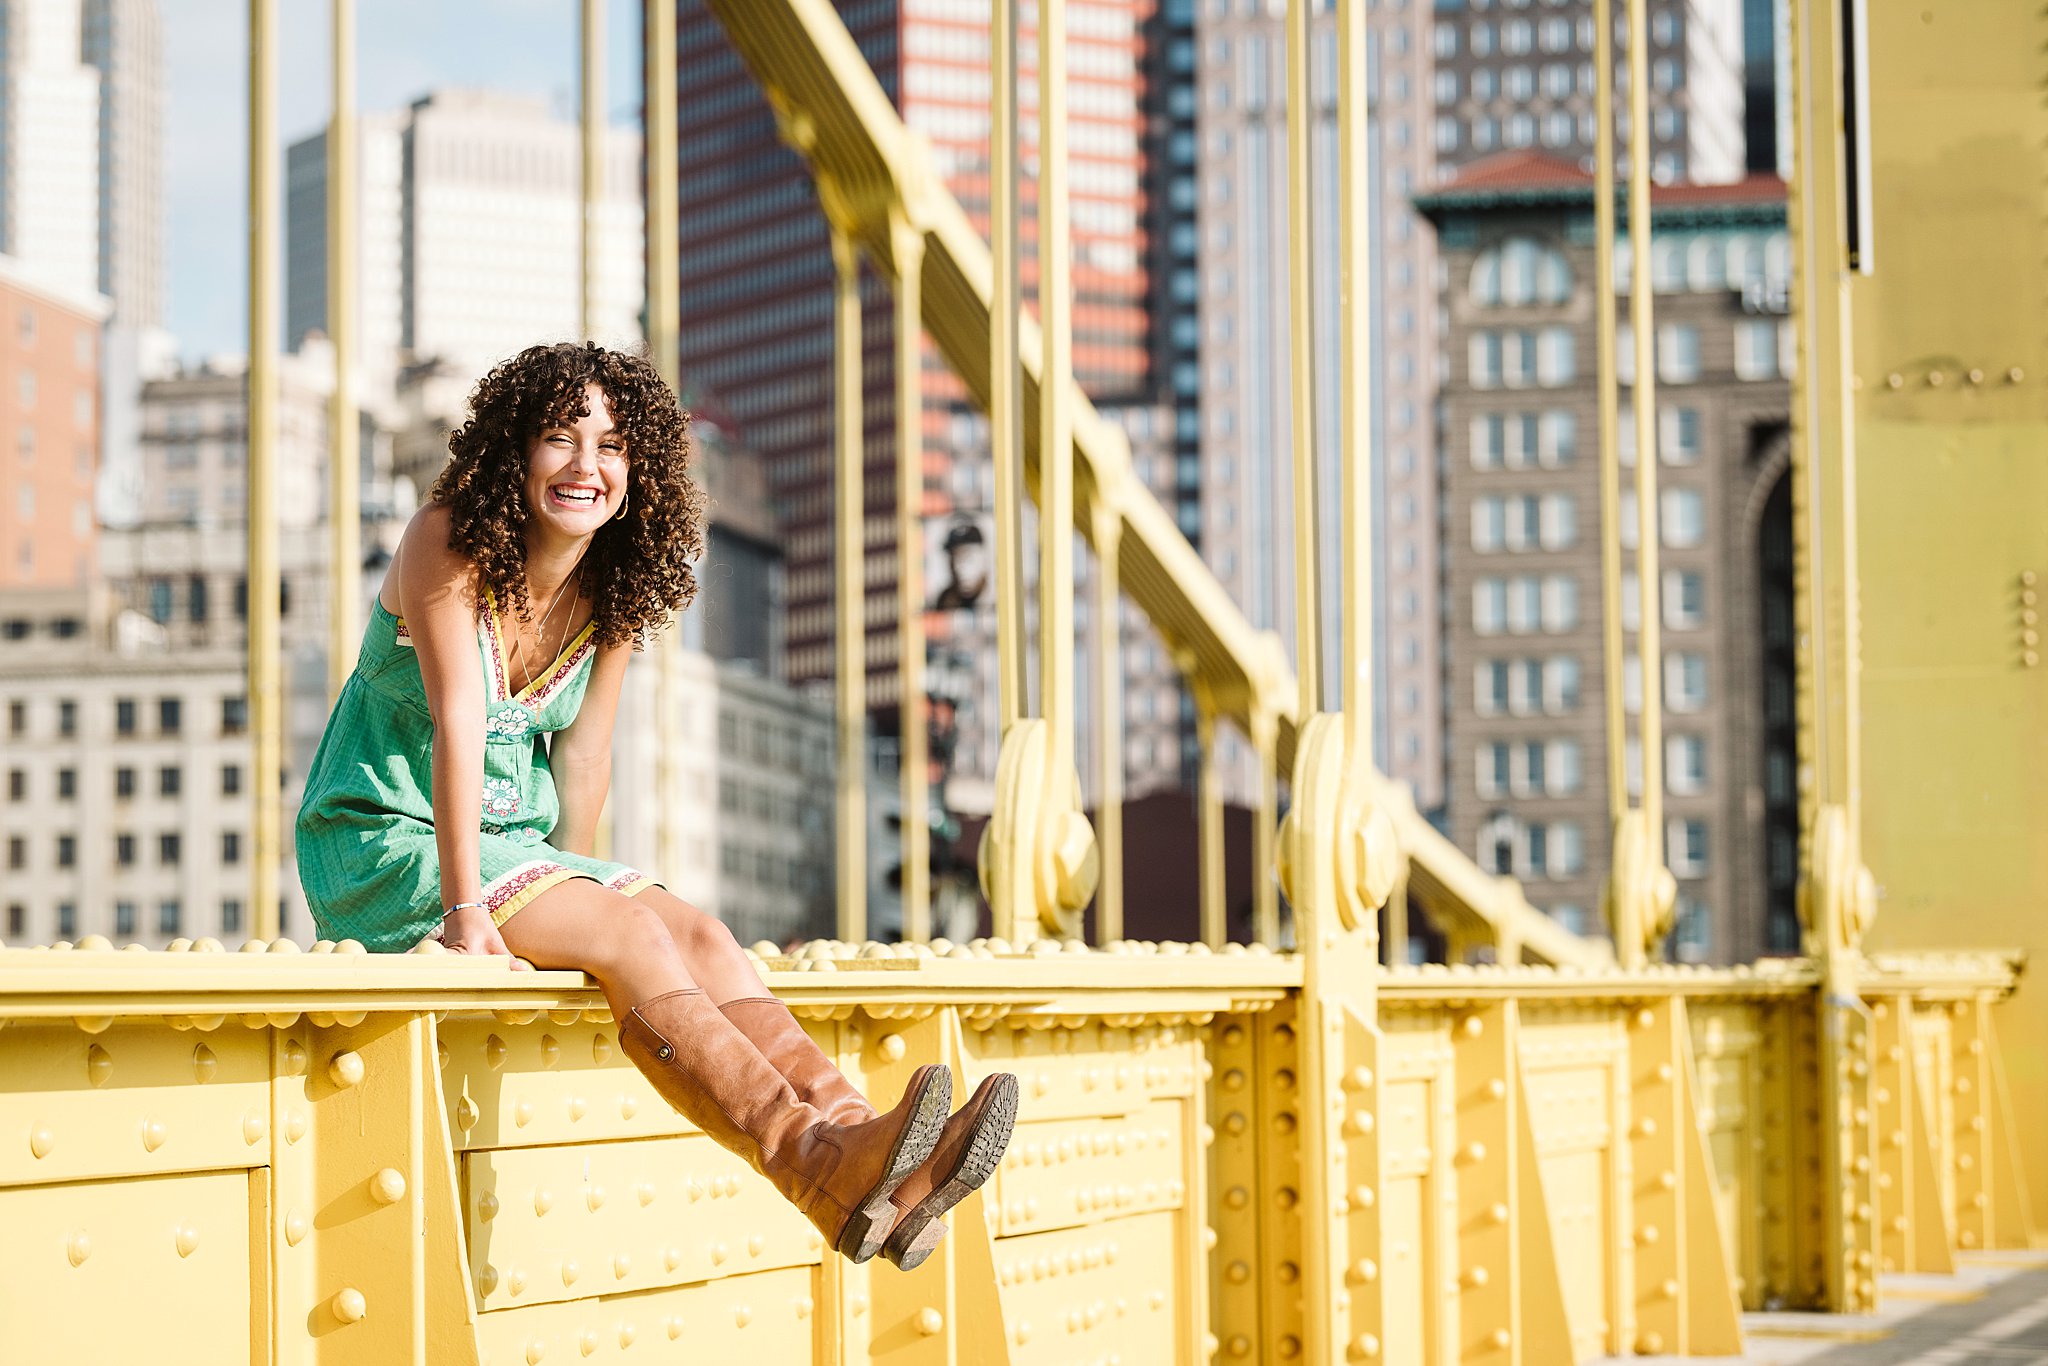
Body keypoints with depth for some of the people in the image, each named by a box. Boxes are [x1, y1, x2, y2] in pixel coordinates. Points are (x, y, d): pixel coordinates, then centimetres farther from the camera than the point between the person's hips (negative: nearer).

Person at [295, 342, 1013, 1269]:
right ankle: (818, 1165, -42)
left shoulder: (615, 589, 4)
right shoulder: (447, 543, -14)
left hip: (513, 842, 6)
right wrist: (461, 911, -25)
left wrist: (573, 879, -3)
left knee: (699, 935, -18)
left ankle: (852, 1134, -33)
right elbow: (457, 721, -21)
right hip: (385, 845, -6)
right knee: (628, 935, -27)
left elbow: (581, 753, 6)